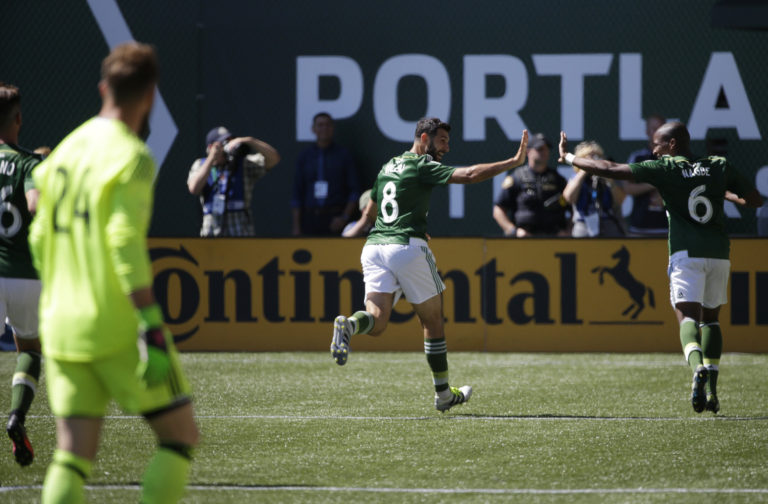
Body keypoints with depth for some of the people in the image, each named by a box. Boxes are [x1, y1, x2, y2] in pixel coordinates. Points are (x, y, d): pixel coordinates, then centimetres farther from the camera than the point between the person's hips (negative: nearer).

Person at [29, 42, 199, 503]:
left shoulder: (65, 151, 12)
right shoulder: (132, 157, -11)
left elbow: (40, 240, 17)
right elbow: (125, 244, -20)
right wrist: (154, 329, -22)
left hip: (62, 327, 7)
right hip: (119, 329, -7)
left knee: (73, 456, 4)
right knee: (181, 434, 6)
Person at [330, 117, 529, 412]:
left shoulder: (387, 167, 20)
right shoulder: (423, 166, -3)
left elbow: (369, 213, 30)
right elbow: (469, 175, -16)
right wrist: (514, 162, -13)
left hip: (374, 245, 6)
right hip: (407, 246, -6)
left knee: (376, 323, -7)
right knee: (433, 321, 11)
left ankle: (348, 325, -41)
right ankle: (443, 394, 19)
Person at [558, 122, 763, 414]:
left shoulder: (665, 169, 1)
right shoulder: (719, 167, 12)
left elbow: (610, 170, -2)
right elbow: (755, 201, 16)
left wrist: (568, 158, 10)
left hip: (687, 253, -4)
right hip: (719, 253, 4)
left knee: (688, 316, -10)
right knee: (710, 318, 18)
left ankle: (698, 369, -40)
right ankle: (711, 390, 10)